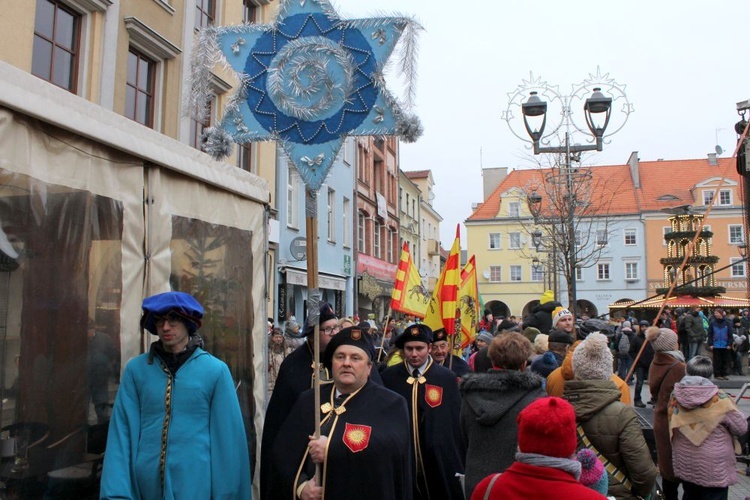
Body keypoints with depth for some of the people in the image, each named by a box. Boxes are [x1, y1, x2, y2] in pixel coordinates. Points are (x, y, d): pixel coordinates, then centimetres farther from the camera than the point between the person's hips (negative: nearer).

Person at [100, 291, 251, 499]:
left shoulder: (215, 371, -6)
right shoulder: (135, 369, 0)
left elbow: (227, 437, -4)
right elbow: (122, 431, -2)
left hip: (195, 483, -2)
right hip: (145, 482, 2)